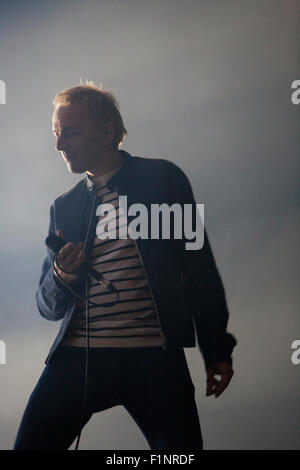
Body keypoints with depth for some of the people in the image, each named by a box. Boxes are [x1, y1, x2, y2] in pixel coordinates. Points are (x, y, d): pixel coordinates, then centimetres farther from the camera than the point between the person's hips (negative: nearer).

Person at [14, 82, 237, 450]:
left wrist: (217, 350, 3)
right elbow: (49, 307, 16)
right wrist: (61, 278, -7)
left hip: (153, 358, -2)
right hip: (76, 359, 3)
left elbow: (199, 267, 6)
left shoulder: (162, 178, 5)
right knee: (29, 443, -4)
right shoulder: (63, 208, 14)